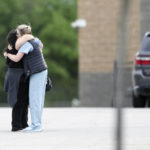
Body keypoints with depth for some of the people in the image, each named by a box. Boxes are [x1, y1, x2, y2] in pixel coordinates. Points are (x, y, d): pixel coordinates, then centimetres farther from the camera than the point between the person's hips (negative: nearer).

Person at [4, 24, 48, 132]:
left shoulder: (27, 44, -12)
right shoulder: (34, 42, 16)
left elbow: (16, 59, -19)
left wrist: (7, 54, 2)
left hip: (37, 73, -10)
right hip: (42, 72, 10)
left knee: (34, 99, -8)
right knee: (38, 99, 9)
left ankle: (36, 125, -8)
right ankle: (37, 124, 12)